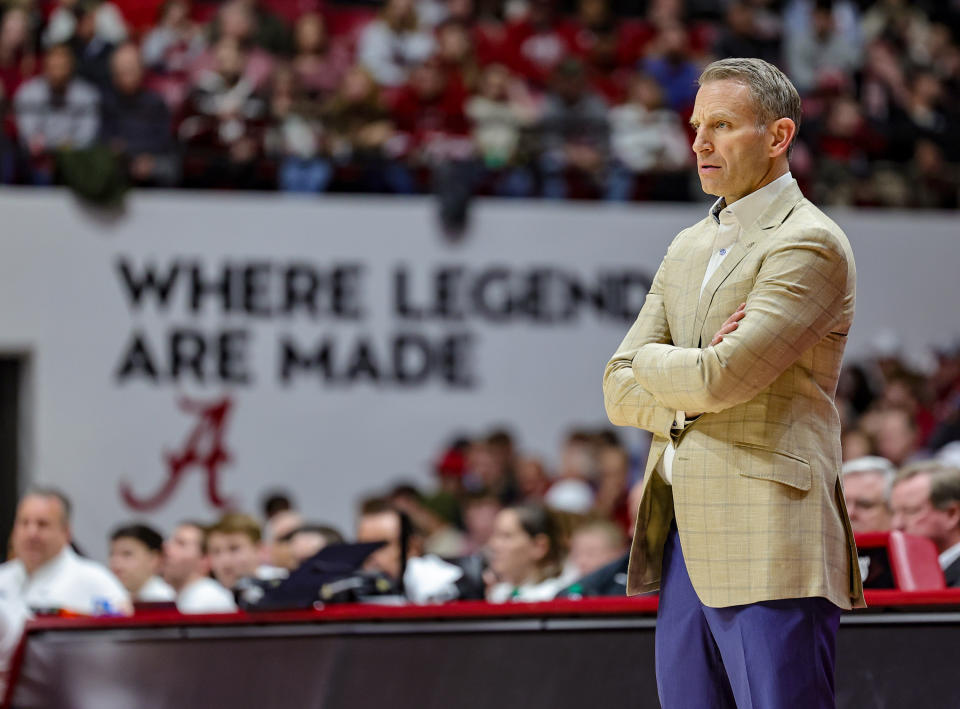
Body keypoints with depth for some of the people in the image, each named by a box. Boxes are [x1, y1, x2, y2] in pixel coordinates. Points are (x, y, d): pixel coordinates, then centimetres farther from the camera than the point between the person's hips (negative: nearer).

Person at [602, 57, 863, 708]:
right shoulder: (688, 249, 19)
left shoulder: (810, 244, -8)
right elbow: (621, 393, 13)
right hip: (682, 545, 8)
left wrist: (651, 361, 3)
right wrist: (691, 394, -7)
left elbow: (719, 380, -18)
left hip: (770, 551, -8)